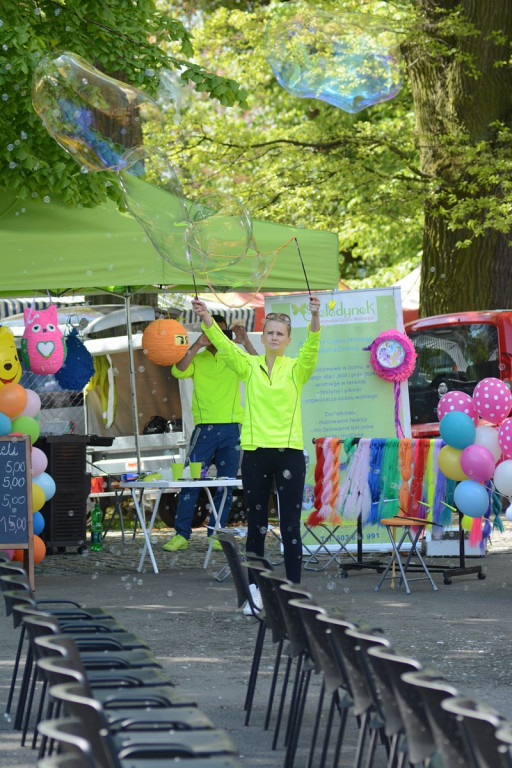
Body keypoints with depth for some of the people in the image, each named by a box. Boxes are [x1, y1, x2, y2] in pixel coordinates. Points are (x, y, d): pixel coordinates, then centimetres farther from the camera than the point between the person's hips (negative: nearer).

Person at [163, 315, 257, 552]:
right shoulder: (197, 359, 8)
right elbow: (178, 371, -11)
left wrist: (245, 342, -15)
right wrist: (197, 345, -18)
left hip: (231, 428, 2)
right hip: (204, 427, -2)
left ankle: (215, 535, 8)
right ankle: (181, 535, -3)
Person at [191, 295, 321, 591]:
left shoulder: (297, 368, 3)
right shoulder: (249, 366, 7)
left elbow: (312, 346, -15)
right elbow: (224, 344, -7)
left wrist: (315, 317, -34)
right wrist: (206, 318, -25)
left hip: (289, 452, -2)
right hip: (255, 452, 2)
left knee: (291, 525, -2)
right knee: (256, 524, 6)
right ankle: (254, 588, 13)